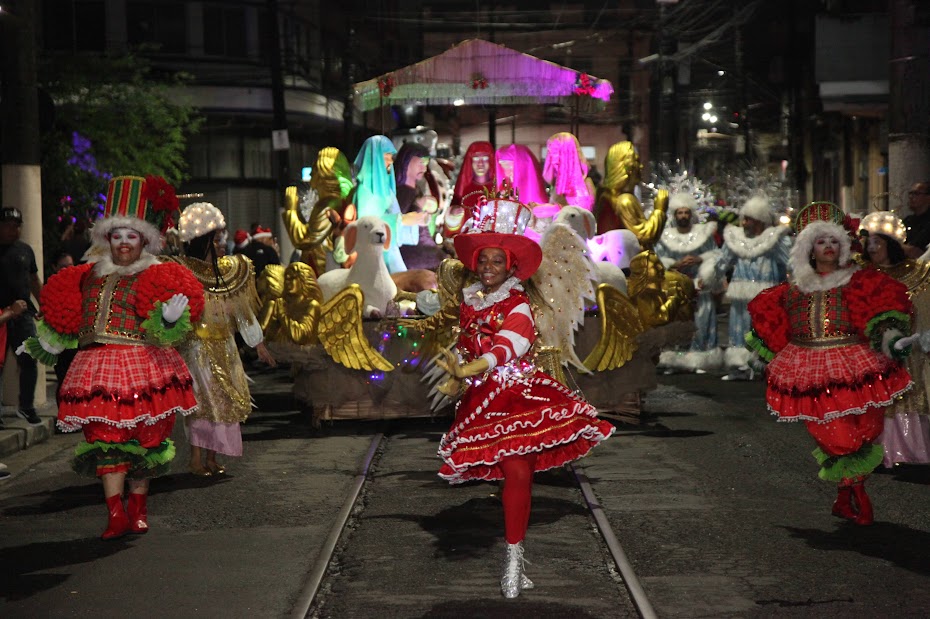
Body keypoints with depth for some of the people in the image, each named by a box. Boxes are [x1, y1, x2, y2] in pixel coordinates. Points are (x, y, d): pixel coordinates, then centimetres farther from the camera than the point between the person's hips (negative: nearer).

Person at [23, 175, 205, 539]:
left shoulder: (155, 278, 0)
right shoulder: (92, 276, 14)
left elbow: (161, 333, -9)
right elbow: (71, 324, 25)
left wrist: (170, 321, -29)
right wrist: (49, 343, 24)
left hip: (143, 366, -3)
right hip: (99, 367, 3)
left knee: (142, 438, 5)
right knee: (105, 437, -8)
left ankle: (138, 508, 21)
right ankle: (116, 513, -10)